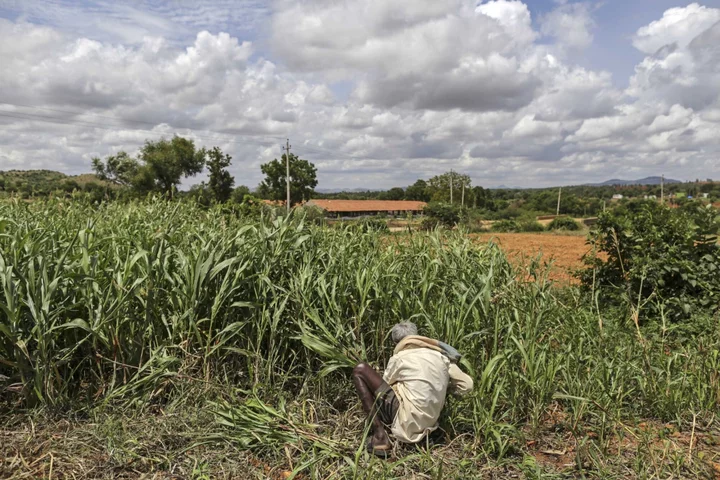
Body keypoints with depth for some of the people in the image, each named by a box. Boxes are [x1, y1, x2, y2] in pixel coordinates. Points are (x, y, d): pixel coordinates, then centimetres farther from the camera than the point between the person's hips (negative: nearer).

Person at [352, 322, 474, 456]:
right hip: (428, 423, 7)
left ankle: (379, 437, -7)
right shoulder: (440, 354, 7)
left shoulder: (399, 358, -3)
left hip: (407, 419, -7)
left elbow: (384, 385, 11)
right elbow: (467, 385, 7)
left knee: (360, 370, -1)